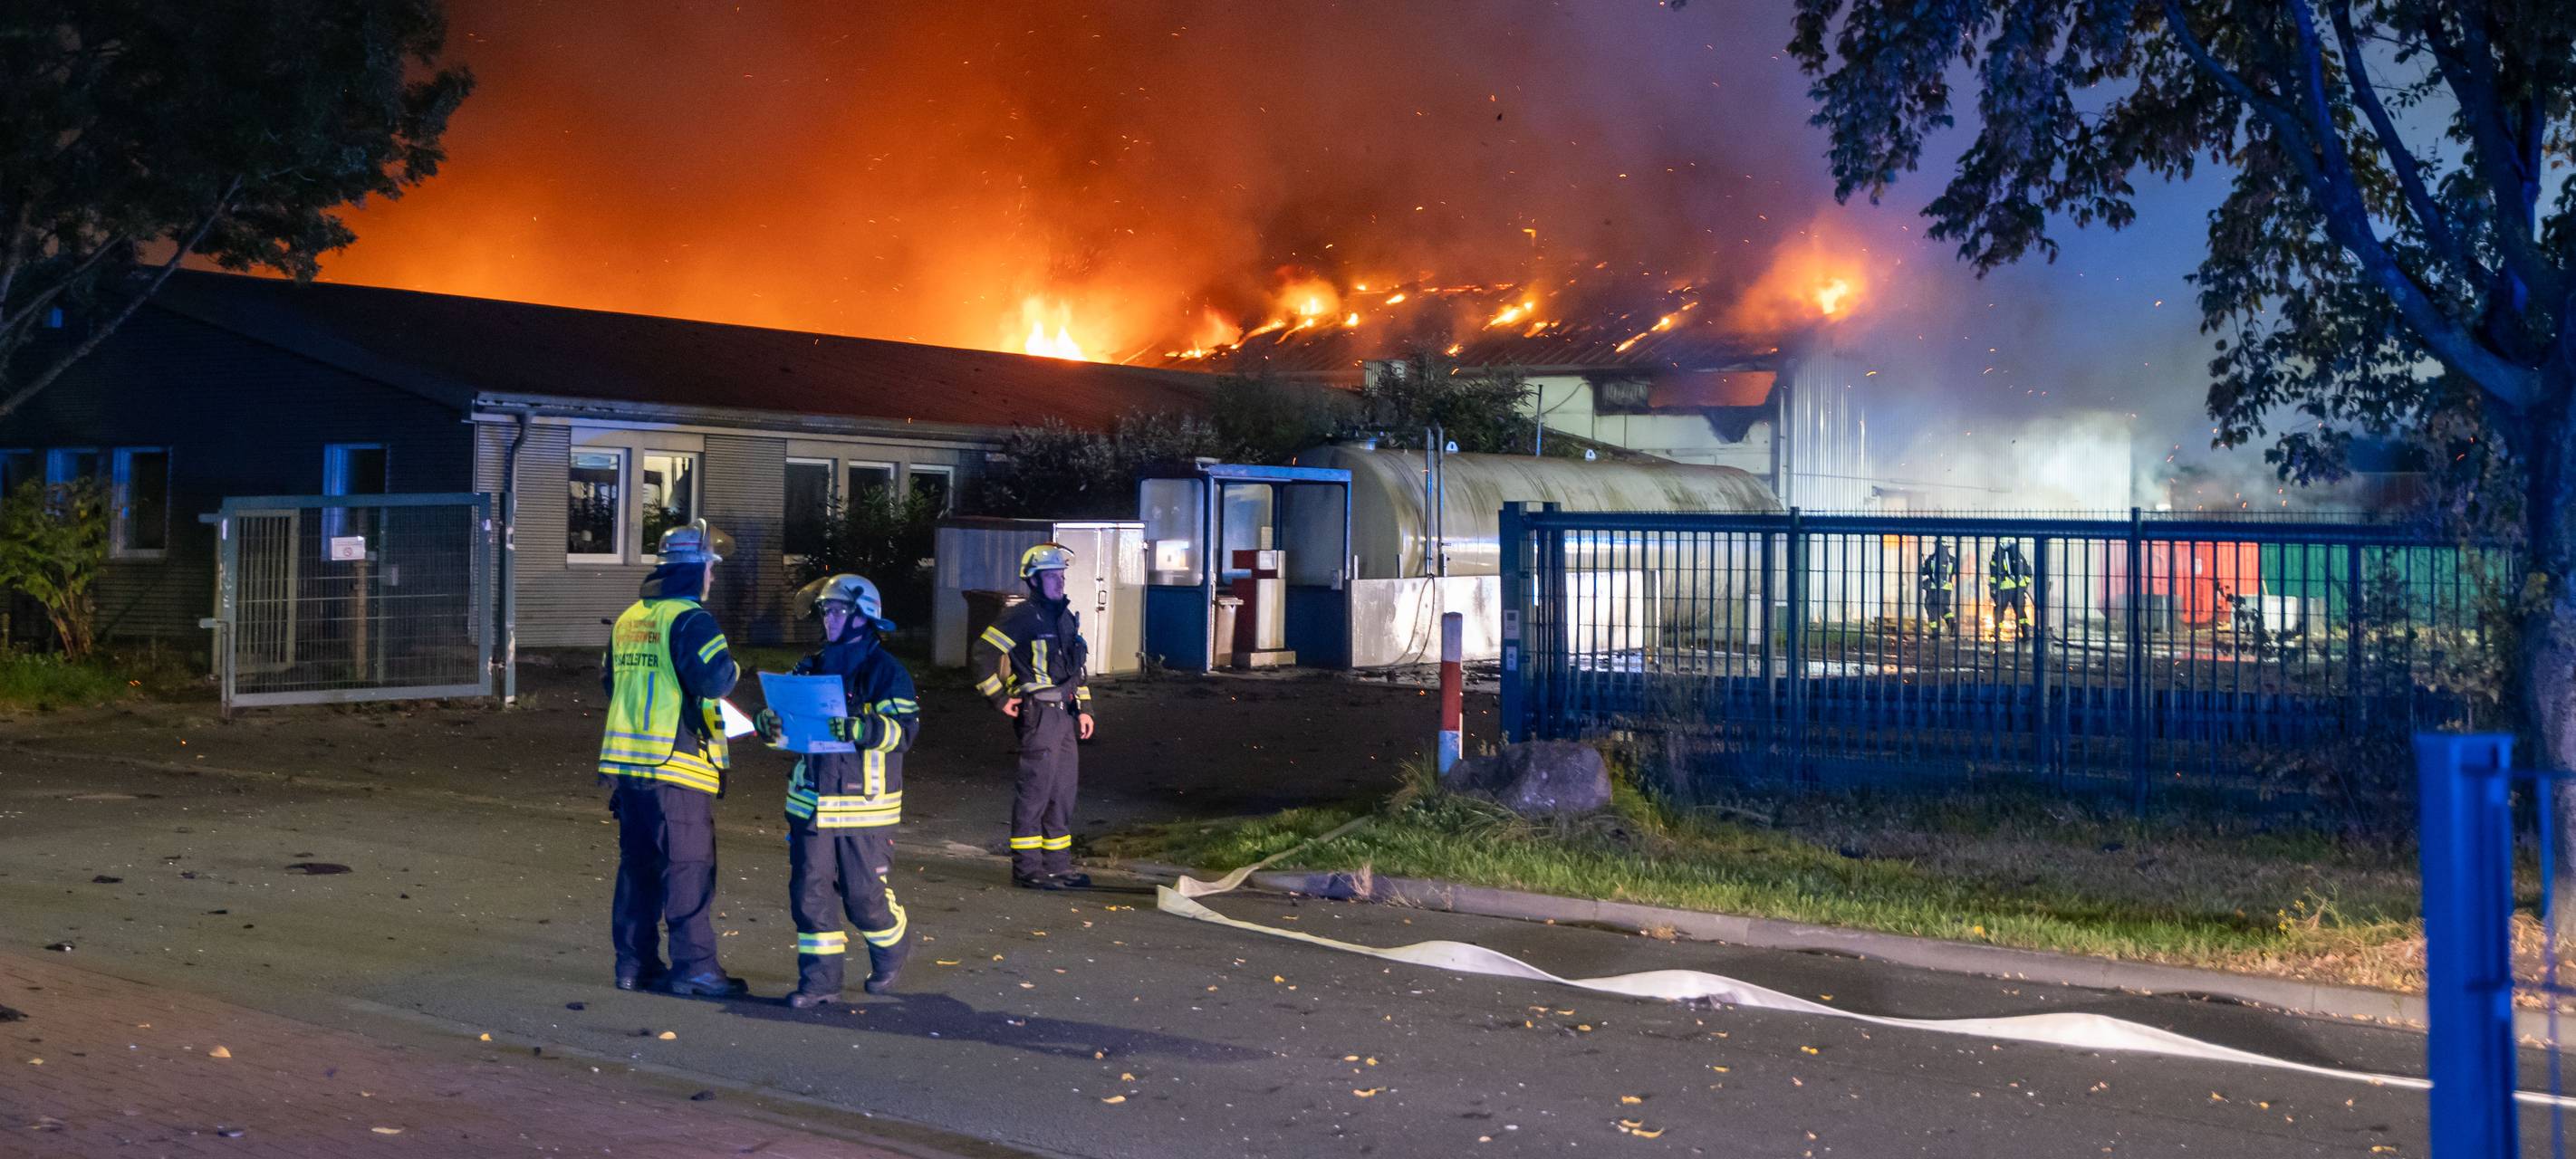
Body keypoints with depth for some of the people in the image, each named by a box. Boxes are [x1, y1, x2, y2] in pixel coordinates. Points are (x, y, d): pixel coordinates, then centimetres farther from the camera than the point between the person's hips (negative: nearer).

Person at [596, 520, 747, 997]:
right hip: (675, 762, -8)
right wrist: (732, 669, -2)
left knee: (637, 864, 13)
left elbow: (611, 681, 23)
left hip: (625, 761, 8)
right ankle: (693, 966, 0)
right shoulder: (690, 619, -12)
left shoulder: (628, 620, 15)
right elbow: (715, 679, -23)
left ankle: (635, 962, 18)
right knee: (689, 867, -2)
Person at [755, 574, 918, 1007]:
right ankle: (819, 980, 11)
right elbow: (783, 715, 15)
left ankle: (891, 953, 30)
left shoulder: (884, 670, -6)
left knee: (864, 895, 2)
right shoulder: (811, 667, 12)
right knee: (810, 891, 2)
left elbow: (904, 728, -17)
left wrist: (855, 728, -33)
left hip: (863, 806, -5)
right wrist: (768, 723, -9)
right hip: (809, 804, 5)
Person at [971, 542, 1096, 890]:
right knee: (1036, 787, -7)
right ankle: (1026, 868, -2)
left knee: (1063, 790, 11)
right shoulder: (1022, 616, -9)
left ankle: (1057, 865, 19)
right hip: (1038, 713, -9)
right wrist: (1000, 699, -9)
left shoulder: (1065, 617, 18)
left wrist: (1084, 708, 18)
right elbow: (983, 653, -12)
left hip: (1064, 714, 9)